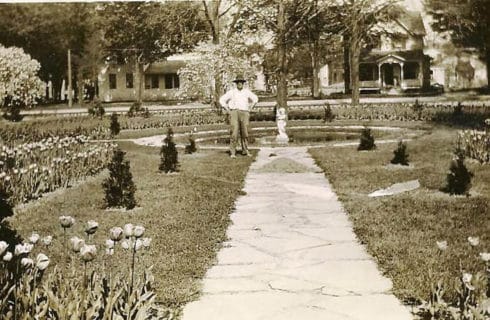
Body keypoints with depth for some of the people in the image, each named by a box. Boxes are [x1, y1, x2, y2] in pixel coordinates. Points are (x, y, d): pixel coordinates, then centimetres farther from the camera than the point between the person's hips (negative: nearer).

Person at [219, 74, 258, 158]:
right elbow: (222, 100, 8)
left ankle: (245, 150, 18)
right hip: (234, 113, -2)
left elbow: (255, 99, 24)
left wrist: (250, 108, 17)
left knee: (245, 133, 3)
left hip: (244, 114, 2)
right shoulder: (231, 92, 4)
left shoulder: (247, 91, 10)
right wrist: (228, 110, 3)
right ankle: (232, 152, -7)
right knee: (234, 132, -9)